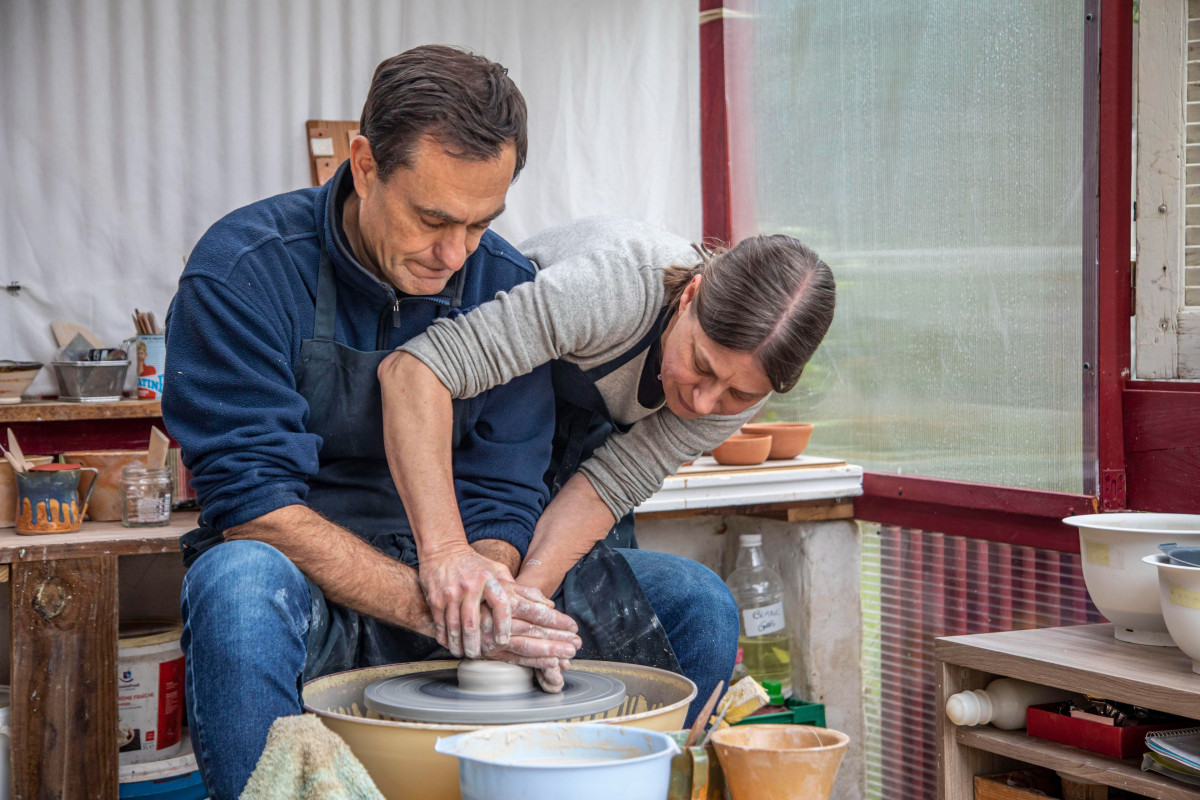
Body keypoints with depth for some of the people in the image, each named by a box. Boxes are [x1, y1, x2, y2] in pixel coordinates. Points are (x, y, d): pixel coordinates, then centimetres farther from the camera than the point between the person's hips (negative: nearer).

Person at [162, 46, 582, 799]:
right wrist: (429, 606, -31)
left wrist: (478, 591, -27)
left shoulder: (507, 285, -3)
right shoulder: (245, 271, -16)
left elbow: (502, 499, -3)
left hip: (449, 575, 4)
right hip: (302, 586, -3)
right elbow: (252, 502, -21)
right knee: (241, 582, -40)